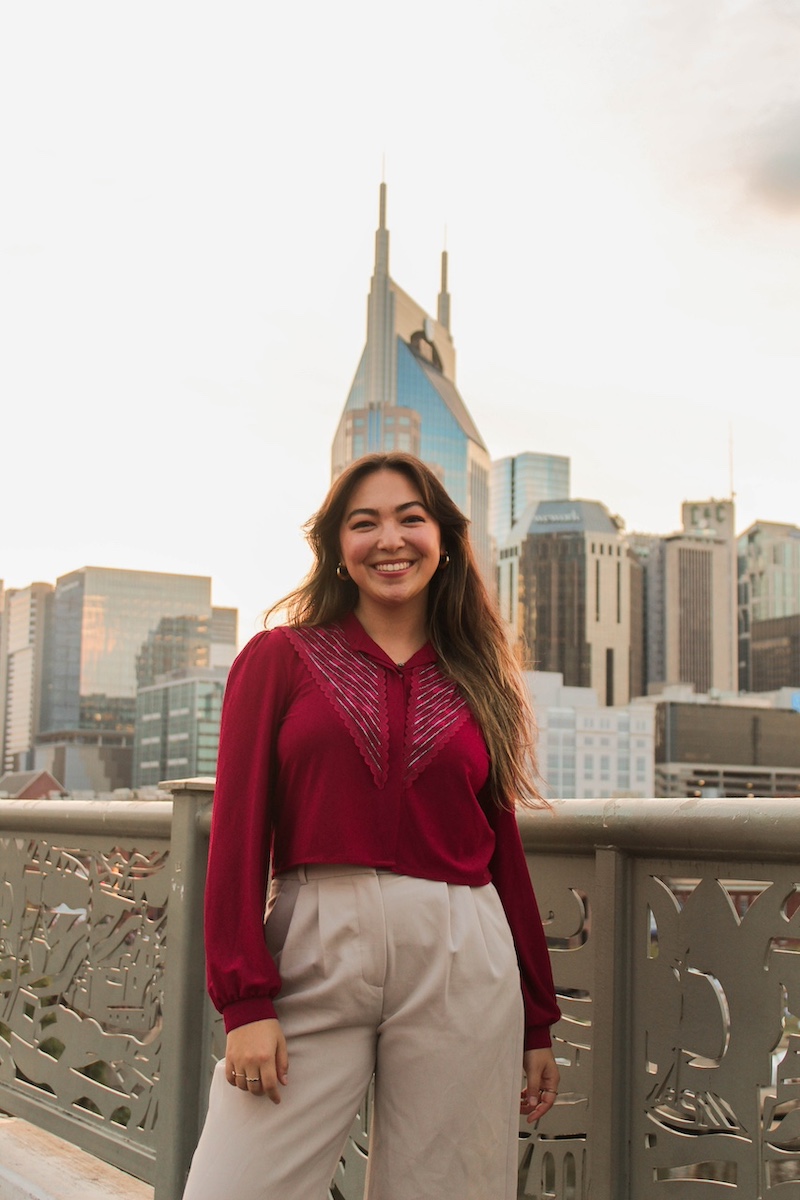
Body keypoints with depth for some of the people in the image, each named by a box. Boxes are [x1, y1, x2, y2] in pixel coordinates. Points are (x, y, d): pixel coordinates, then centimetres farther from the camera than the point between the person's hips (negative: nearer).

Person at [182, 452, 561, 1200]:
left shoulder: (477, 683, 13)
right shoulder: (279, 659, 6)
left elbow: (504, 853, 15)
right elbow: (237, 834, 0)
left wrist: (537, 1023, 14)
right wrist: (245, 1002, -10)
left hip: (461, 965, 2)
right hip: (314, 949, -2)